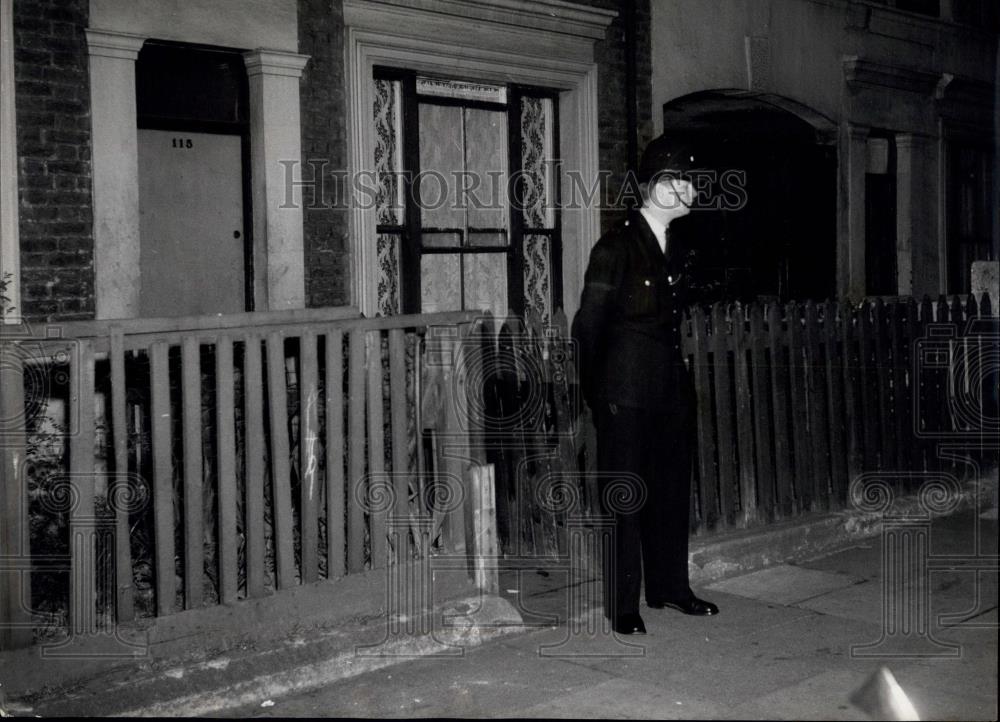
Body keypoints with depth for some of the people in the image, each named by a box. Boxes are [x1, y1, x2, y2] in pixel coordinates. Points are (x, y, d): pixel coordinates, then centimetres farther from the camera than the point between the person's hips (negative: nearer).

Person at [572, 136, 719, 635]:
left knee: (672, 489, 13)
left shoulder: (674, 248, 11)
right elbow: (587, 326, -9)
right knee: (626, 495, -1)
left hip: (671, 387, 7)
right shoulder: (616, 247, -10)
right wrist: (598, 395, -7)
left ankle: (669, 587, 27)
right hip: (627, 392, -7)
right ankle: (622, 605, 8)